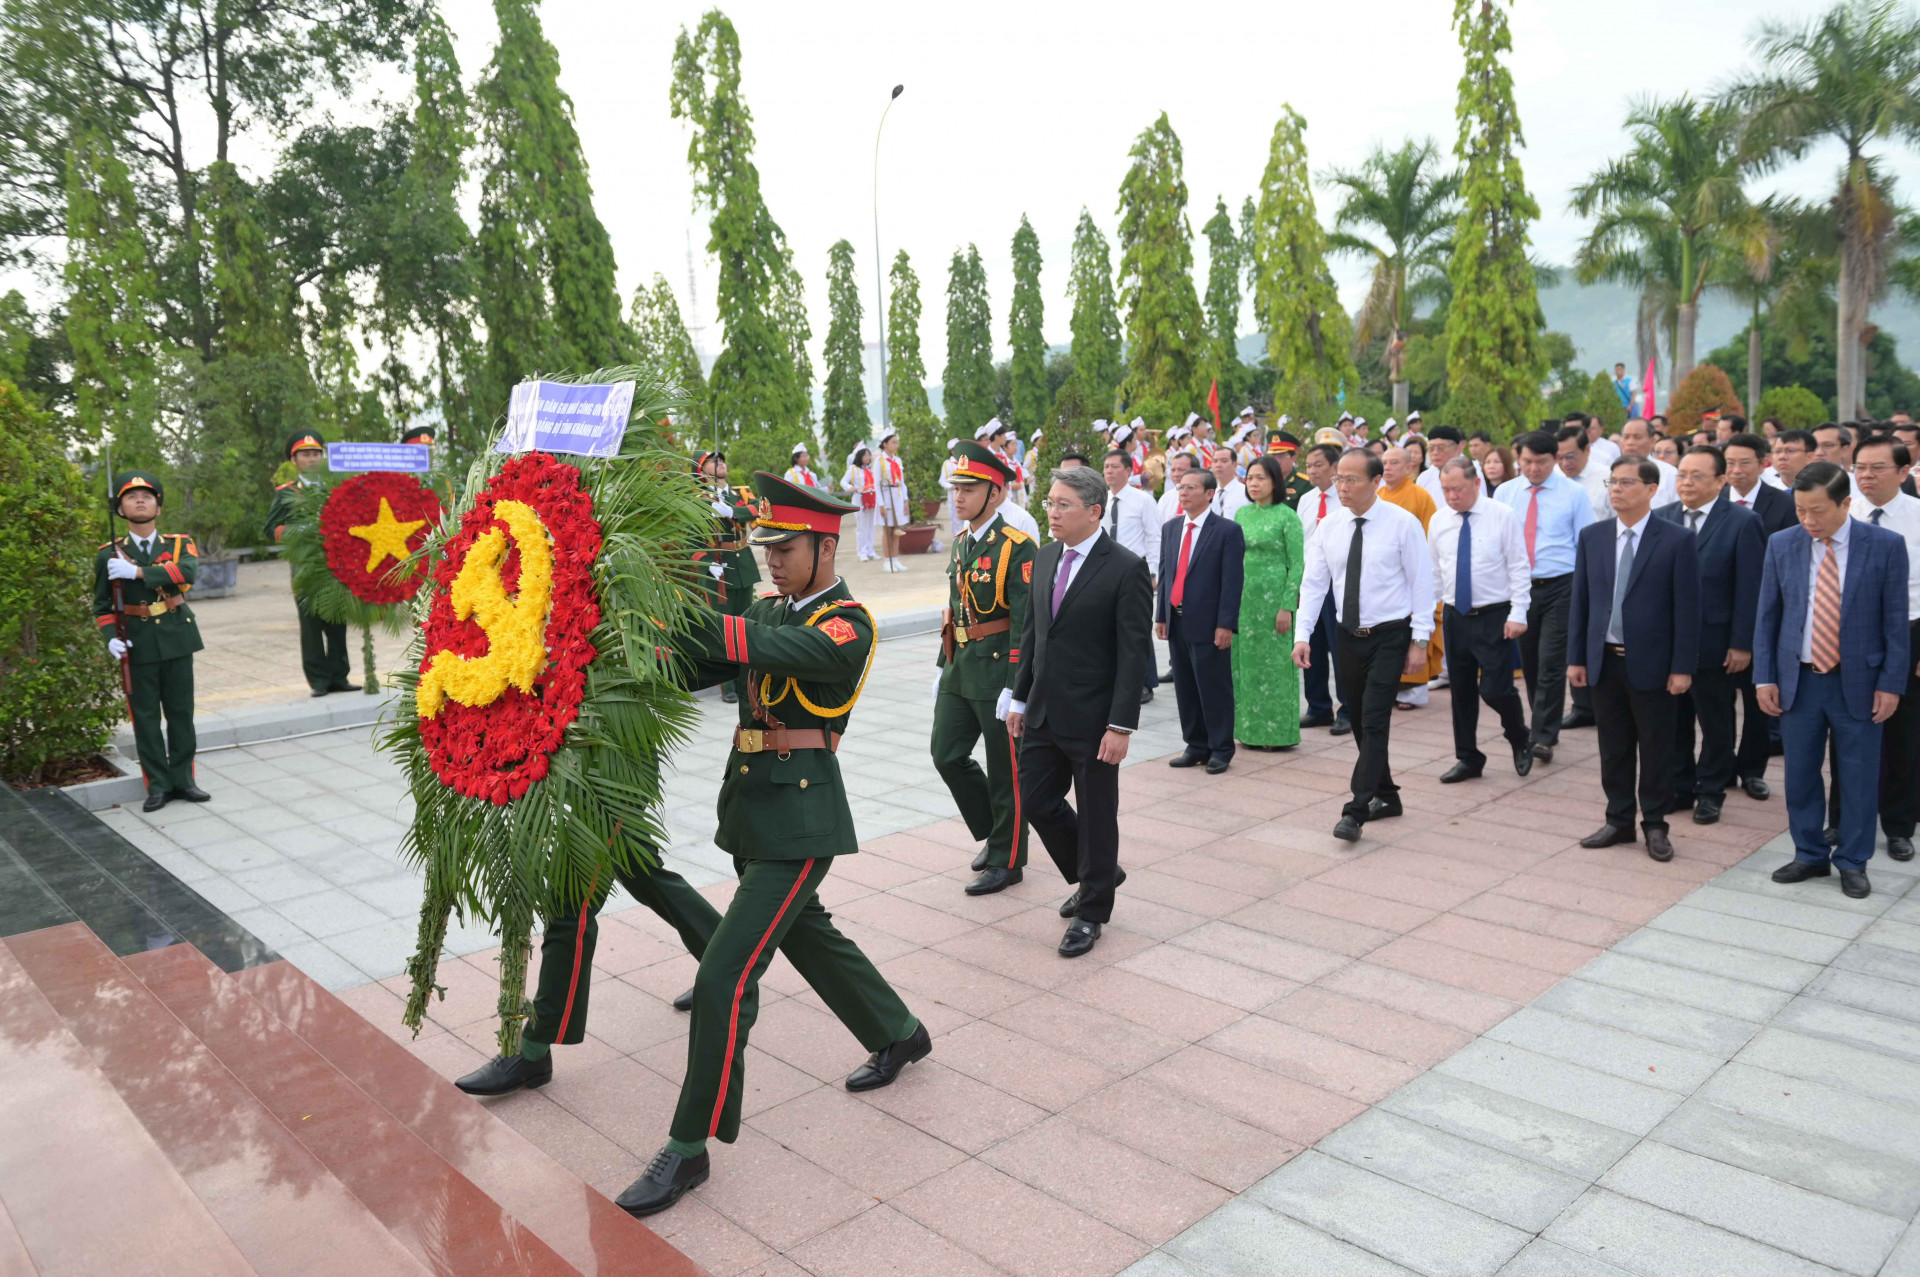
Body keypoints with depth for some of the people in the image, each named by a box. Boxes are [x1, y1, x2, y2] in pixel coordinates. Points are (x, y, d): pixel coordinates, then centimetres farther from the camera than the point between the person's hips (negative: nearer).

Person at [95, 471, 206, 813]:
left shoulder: (180, 544, 3)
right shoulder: (110, 554, 4)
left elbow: (189, 571, -19)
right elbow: (102, 605, 8)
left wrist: (138, 572, -23)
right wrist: (111, 638, -9)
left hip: (176, 640, 0)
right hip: (138, 644, 0)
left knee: (181, 712, 7)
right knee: (146, 717, 3)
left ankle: (182, 779, 17)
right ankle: (157, 786, 11)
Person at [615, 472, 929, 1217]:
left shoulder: (848, 626, -13)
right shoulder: (771, 610, 12)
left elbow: (762, 650, -31)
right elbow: (697, 666, 2)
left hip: (798, 818, -9)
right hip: (755, 806, 9)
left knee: (725, 975, -9)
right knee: (805, 934, 25)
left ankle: (690, 1147, 5)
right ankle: (901, 1034, 48)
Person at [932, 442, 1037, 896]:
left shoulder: (1018, 548, -15)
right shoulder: (960, 543, 10)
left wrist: (1015, 690, -20)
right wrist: (942, 670, 17)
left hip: (999, 671, -8)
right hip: (960, 671, 8)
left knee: (1005, 771, 4)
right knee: (947, 755, 10)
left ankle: (1007, 861, 20)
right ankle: (994, 833, 30)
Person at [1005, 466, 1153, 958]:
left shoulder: (1126, 568, -14)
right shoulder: (1045, 558, 7)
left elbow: (1133, 653, -15)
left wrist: (1121, 725, -19)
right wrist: (1020, 698, 11)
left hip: (1092, 717, -7)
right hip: (1044, 711, 7)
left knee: (1096, 813, 7)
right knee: (1036, 801, 11)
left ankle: (1092, 910, 26)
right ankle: (1092, 875, 36)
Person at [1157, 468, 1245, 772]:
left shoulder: (1228, 530, -6)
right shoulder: (1170, 529, 12)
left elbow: (1232, 580, -10)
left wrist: (1226, 624, -15)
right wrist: (1161, 616, 9)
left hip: (1208, 624, -6)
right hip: (1177, 621, 6)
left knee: (1214, 688, 1)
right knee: (1185, 688, 12)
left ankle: (1221, 750, 13)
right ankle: (1196, 747, 23)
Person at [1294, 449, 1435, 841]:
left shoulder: (1402, 523, -9)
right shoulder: (1329, 526, 2)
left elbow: (1422, 583, -7)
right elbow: (1313, 582, 3)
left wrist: (1419, 640, -10)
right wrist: (1302, 635, -5)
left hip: (1389, 635, -5)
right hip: (1347, 635, 5)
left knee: (1374, 721, -11)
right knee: (1360, 722, 12)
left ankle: (1356, 812, -10)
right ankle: (1385, 797, 30)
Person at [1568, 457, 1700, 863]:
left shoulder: (1676, 540, -7)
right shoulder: (1592, 536, 4)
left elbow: (1686, 607, -7)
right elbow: (1580, 600, 7)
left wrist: (1683, 667, -10)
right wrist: (1575, 657, 4)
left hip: (1651, 663, -3)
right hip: (1604, 661, 4)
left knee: (1656, 749, 8)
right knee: (1613, 748, 12)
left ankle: (1655, 825, 21)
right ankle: (1618, 821, 25)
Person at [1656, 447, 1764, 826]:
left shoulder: (1743, 522, -7)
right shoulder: (1661, 518, 3)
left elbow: (1749, 589, -9)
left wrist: (1742, 645, -11)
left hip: (1715, 644, -3)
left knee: (1716, 724, 10)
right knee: (1674, 720, 12)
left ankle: (1710, 792, 24)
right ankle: (1679, 787, 26)